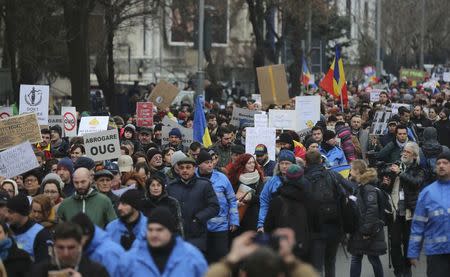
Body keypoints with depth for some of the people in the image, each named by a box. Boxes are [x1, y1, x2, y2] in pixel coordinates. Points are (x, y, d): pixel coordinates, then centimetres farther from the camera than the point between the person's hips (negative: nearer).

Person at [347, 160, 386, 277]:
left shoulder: (368, 188, -16)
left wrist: (367, 231, -23)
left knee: (373, 258, 4)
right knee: (356, 259, 7)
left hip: (370, 232, -8)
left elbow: (372, 210, -23)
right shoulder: (359, 186, 11)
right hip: (359, 231, 8)